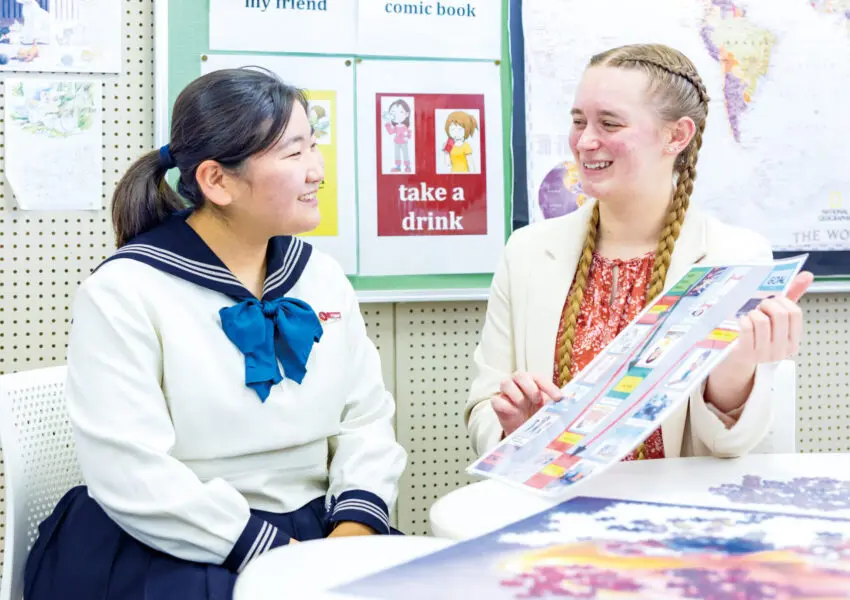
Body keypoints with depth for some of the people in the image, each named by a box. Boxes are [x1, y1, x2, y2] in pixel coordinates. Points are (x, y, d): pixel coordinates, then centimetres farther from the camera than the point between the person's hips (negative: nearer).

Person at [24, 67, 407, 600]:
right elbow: (133, 475, -18)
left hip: (311, 529, 5)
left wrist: (355, 523, -10)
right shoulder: (123, 292, -10)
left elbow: (367, 418, 8)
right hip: (166, 550, -5)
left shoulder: (322, 276, 8)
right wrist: (272, 554, -21)